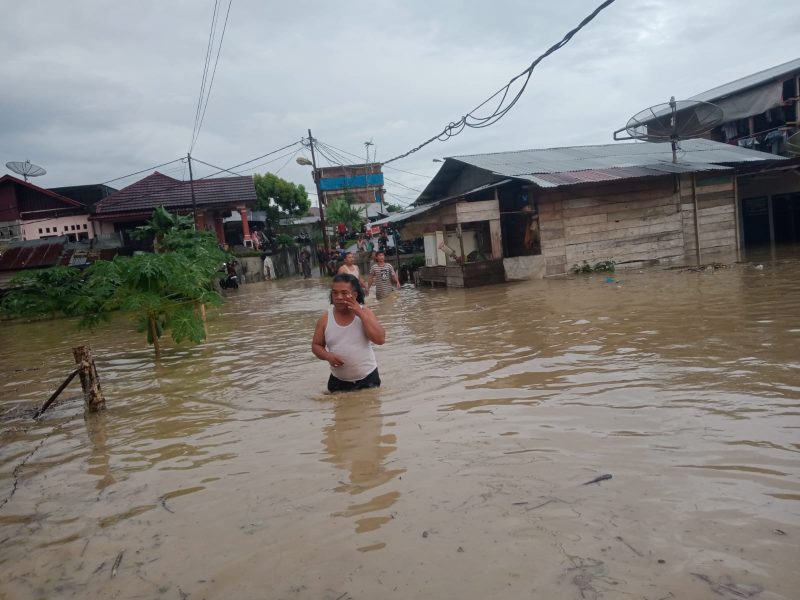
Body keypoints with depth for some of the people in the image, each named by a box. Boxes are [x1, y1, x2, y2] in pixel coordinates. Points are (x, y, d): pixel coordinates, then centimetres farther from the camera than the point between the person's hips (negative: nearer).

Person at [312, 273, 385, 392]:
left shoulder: (365, 312, -8)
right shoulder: (326, 318, -5)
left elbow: (380, 339, -20)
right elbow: (316, 345, 4)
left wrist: (360, 313, -24)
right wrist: (328, 356, -18)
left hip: (367, 378, -1)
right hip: (338, 381, 1)